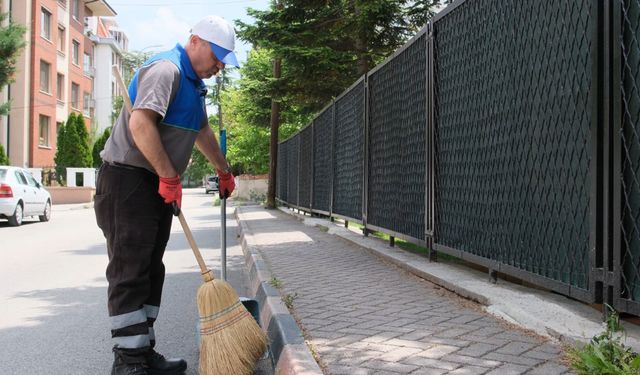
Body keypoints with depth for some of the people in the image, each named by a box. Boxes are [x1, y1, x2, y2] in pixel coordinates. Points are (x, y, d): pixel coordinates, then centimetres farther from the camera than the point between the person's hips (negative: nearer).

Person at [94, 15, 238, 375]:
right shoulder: (166, 69, -14)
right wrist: (170, 177, -23)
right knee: (130, 272, -8)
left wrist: (225, 172, 39)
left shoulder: (195, 83, 18)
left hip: (159, 185, 10)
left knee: (150, 270, 10)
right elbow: (140, 124, -28)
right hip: (127, 180, -10)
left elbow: (203, 133, 31)